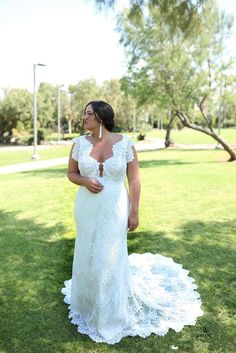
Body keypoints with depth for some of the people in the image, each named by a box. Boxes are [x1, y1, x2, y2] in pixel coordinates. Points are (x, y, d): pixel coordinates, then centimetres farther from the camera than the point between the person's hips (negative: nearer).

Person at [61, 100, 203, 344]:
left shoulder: (124, 143, -9)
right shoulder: (79, 143, -2)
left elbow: (134, 179, -6)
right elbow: (71, 173, 8)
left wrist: (134, 212, -7)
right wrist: (85, 181, -14)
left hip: (114, 210, -3)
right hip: (87, 209, 3)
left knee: (110, 259, 3)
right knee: (87, 256, 14)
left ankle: (111, 316, 27)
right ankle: (88, 304, 42)